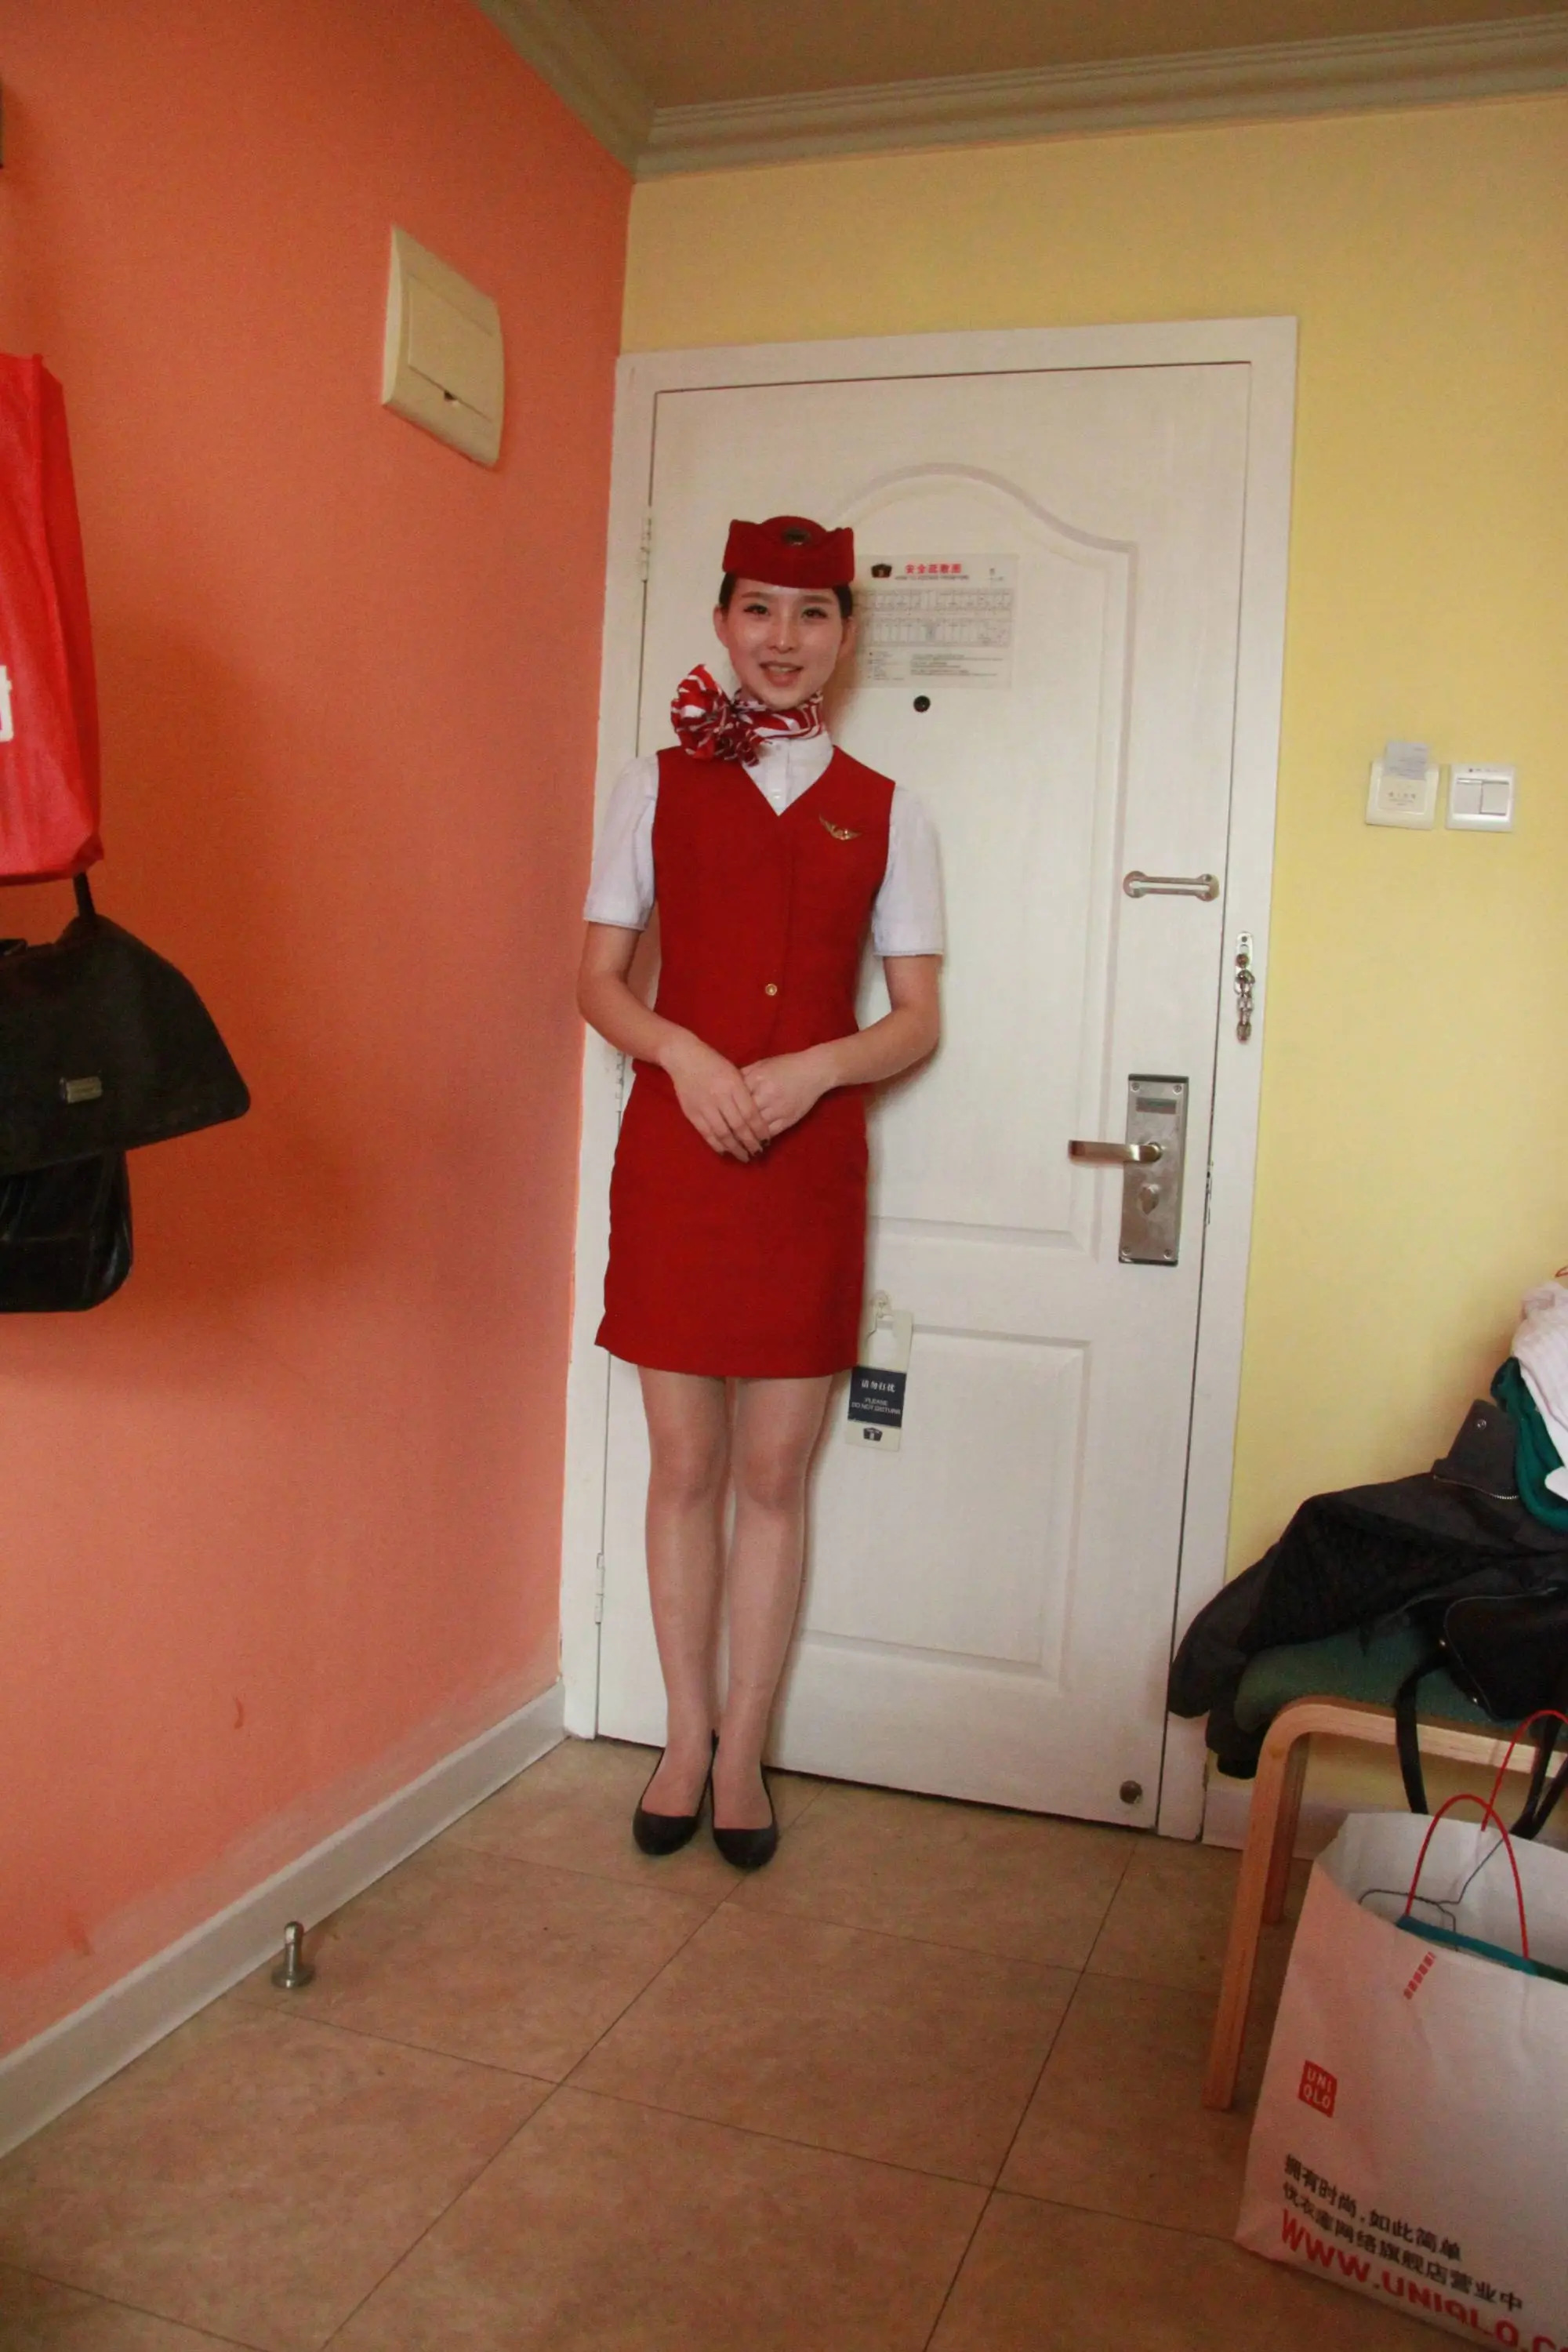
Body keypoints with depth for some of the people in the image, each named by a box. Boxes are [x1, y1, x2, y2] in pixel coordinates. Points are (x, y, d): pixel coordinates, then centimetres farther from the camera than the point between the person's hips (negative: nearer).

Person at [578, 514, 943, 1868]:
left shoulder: (885, 814, 6)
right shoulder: (659, 787, 6)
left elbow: (916, 1022, 5)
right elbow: (600, 979, 6)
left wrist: (813, 1068, -14)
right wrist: (684, 1051, -13)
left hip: (811, 1162, 0)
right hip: (674, 1150, 0)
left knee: (773, 1473, 6)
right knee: (685, 1466, 7)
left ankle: (743, 1753, 21)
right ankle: (686, 1739, 24)